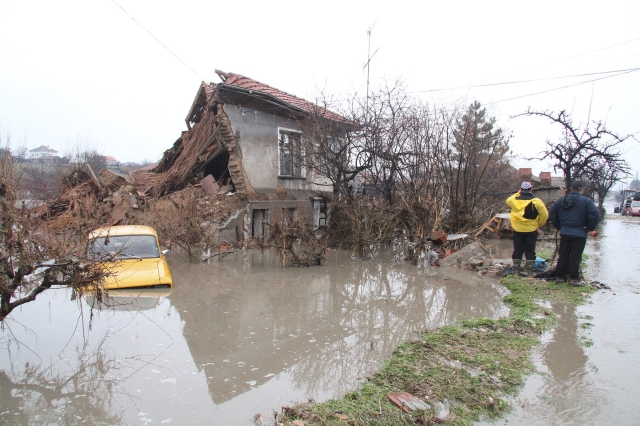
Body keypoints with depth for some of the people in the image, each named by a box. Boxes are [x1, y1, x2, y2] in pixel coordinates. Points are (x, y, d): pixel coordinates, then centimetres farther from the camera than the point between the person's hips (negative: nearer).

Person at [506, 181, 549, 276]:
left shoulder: (514, 200, -6)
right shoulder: (536, 202, -11)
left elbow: (508, 201, 18)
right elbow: (544, 214, -10)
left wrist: (517, 194, 13)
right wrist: (539, 224, 3)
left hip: (517, 230, 2)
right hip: (531, 231, -1)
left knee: (517, 250, 10)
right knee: (530, 251, 7)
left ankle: (516, 269, 15)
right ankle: (530, 271, 10)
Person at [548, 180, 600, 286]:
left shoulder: (561, 200, 7)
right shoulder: (586, 201, -8)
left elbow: (552, 214, 8)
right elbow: (595, 215, -16)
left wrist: (559, 226, 15)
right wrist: (591, 229, -3)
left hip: (565, 233, 4)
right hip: (580, 234, -4)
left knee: (563, 255, 11)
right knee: (575, 257, 1)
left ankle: (559, 276, 16)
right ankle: (573, 278, 3)